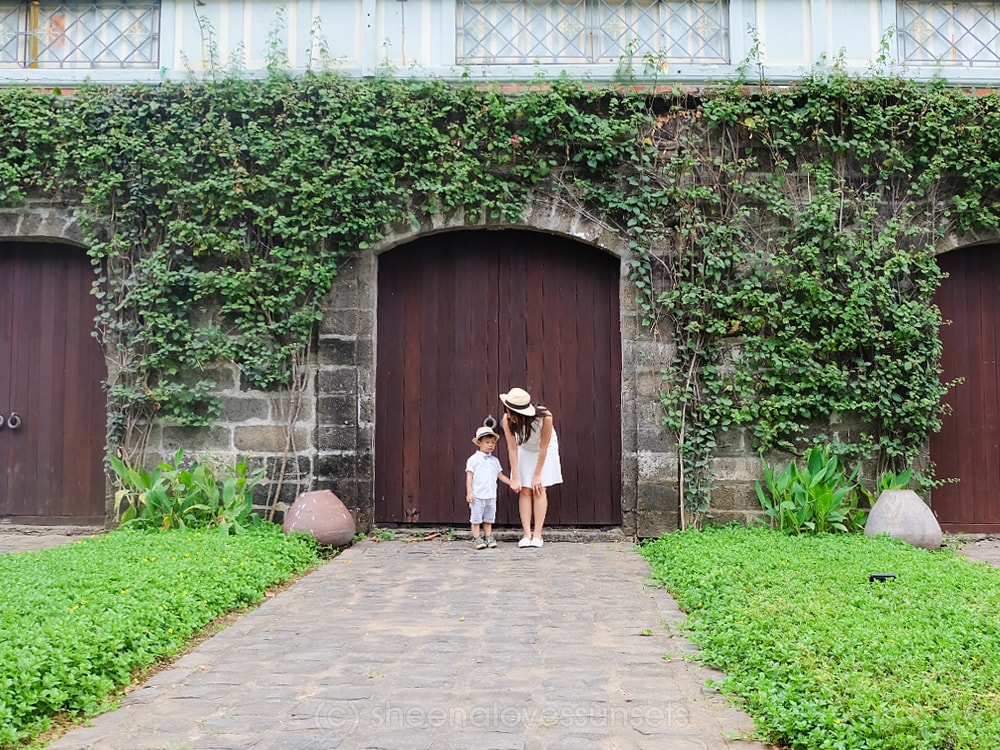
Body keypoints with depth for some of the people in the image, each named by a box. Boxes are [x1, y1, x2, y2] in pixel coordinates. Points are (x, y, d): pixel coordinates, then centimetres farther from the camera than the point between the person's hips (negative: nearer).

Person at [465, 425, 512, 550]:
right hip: (477, 496, -5)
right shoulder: (474, 459, -4)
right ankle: (477, 539, 7)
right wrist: (469, 492, -10)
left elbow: (500, 475, 17)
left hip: (491, 495, 5)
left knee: (489, 519, 11)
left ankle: (488, 537, 18)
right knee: (476, 518, 1)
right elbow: (469, 476, -5)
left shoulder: (494, 460, 12)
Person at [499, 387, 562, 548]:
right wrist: (515, 478, -20)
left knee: (539, 489, -7)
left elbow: (543, 448, -26)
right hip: (524, 450, 2)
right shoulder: (507, 419, -31)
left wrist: (537, 475, -18)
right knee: (524, 491, -5)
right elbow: (512, 449, -22)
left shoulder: (545, 417, -38)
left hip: (545, 450, -2)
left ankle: (537, 534, -3)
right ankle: (527, 534, -4)